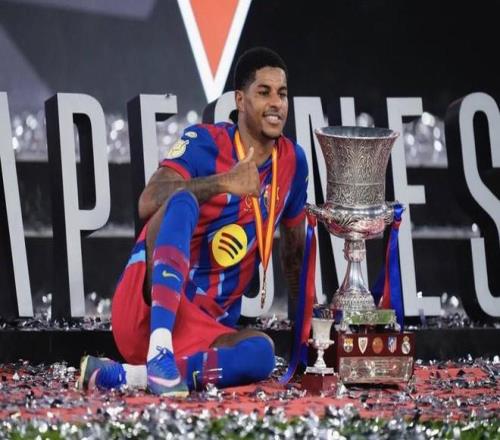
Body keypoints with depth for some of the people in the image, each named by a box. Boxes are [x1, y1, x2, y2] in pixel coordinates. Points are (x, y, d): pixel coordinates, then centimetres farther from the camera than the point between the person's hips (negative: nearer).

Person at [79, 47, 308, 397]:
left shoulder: (293, 162, 12)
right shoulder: (205, 142, -4)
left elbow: (295, 253, 24)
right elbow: (148, 203, -22)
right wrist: (223, 183, -32)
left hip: (204, 328, 4)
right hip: (145, 306, -4)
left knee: (261, 354, -31)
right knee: (183, 200, -31)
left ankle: (121, 376, -29)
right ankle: (159, 349, -45)